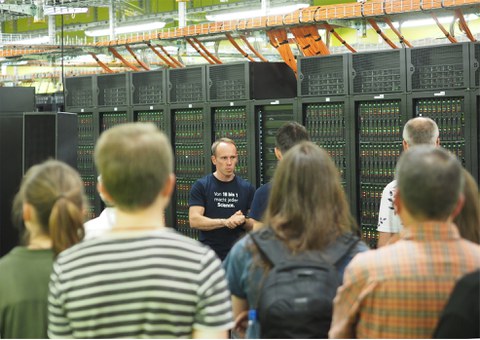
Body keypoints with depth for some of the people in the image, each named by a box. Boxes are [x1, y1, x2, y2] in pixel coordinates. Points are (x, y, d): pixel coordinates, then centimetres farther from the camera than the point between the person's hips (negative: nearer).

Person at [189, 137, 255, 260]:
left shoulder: (247, 188, 6)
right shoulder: (201, 186, -1)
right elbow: (194, 220, -10)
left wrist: (243, 221, -14)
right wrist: (226, 222, -19)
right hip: (209, 254, -2)